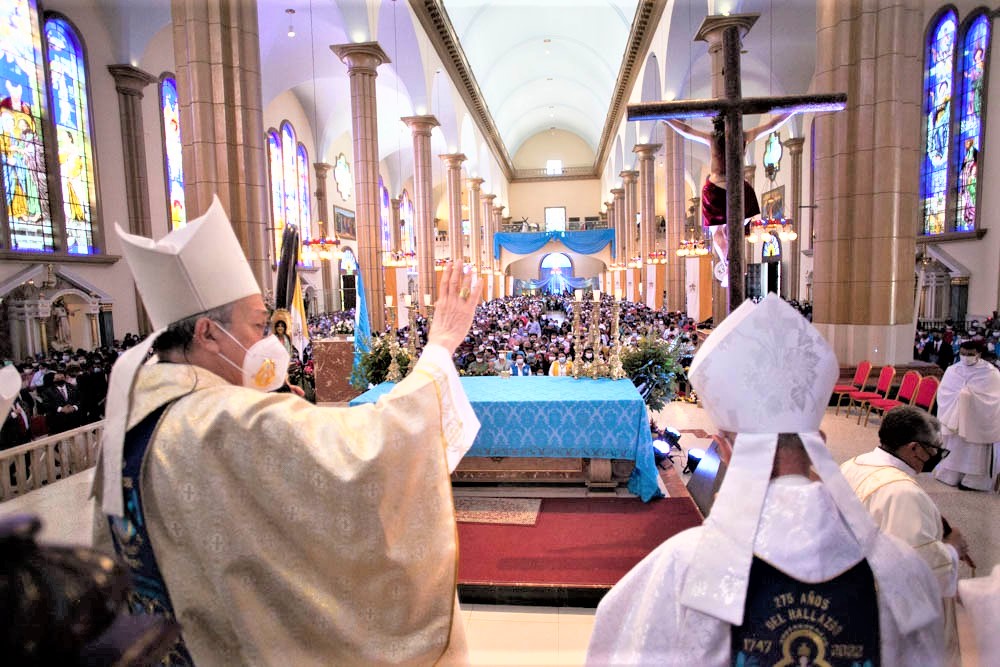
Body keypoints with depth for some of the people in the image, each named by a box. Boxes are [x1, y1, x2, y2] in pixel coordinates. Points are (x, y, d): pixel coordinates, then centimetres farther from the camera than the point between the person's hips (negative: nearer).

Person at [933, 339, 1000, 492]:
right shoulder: (952, 370, 1)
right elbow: (943, 392, 2)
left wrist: (971, 395, -17)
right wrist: (959, 395, -11)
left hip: (979, 420, -3)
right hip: (955, 417, 3)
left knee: (975, 452, 4)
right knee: (954, 447, 12)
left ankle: (973, 480, 15)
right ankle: (951, 475, 25)